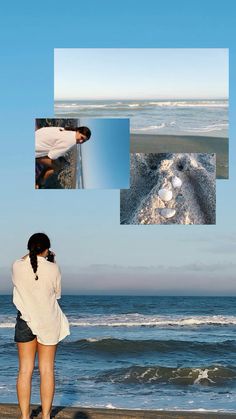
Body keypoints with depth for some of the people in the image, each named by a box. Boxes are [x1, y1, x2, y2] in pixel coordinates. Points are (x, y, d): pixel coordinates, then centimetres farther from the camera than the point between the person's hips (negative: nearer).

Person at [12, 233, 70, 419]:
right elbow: (57, 294, 5)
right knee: (47, 370, 5)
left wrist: (31, 255, 19)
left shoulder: (17, 266, -7)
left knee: (25, 370, 5)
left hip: (25, 320, 1)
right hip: (48, 322, -1)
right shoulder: (53, 269, -11)